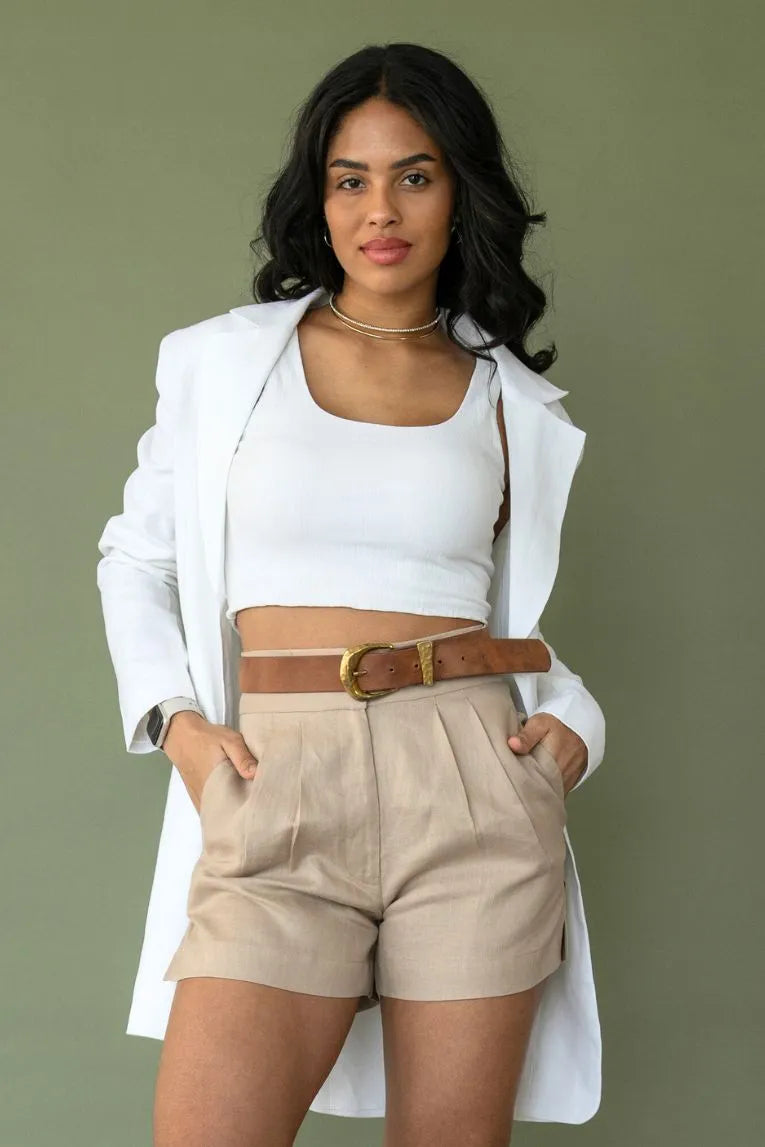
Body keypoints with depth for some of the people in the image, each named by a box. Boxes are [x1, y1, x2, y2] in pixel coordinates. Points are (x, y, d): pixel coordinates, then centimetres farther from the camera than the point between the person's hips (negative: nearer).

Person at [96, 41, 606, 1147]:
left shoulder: (513, 403, 12)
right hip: (281, 786, -1)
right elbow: (136, 560, 15)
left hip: (473, 780, 1)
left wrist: (575, 725, 3)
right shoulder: (222, 359, 8)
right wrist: (174, 721, 1)